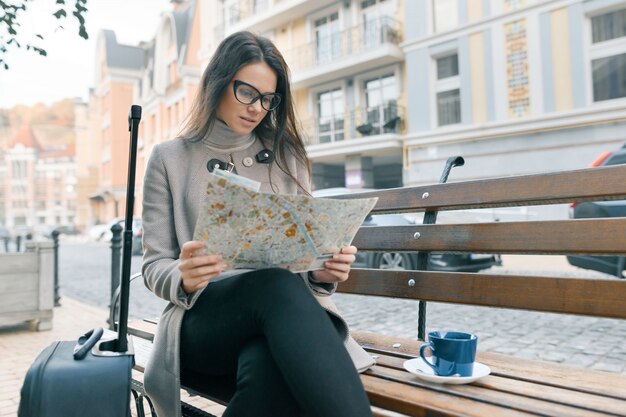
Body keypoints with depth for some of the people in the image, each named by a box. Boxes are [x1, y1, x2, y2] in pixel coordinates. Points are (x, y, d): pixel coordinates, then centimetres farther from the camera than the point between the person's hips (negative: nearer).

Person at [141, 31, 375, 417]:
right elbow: (155, 265, 6)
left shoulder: (286, 157, 15)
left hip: (283, 316, 1)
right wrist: (184, 279, -18)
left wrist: (323, 272, -11)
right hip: (203, 321, 0)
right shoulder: (170, 159, 10)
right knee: (278, 285, -36)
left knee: (267, 368, -38)